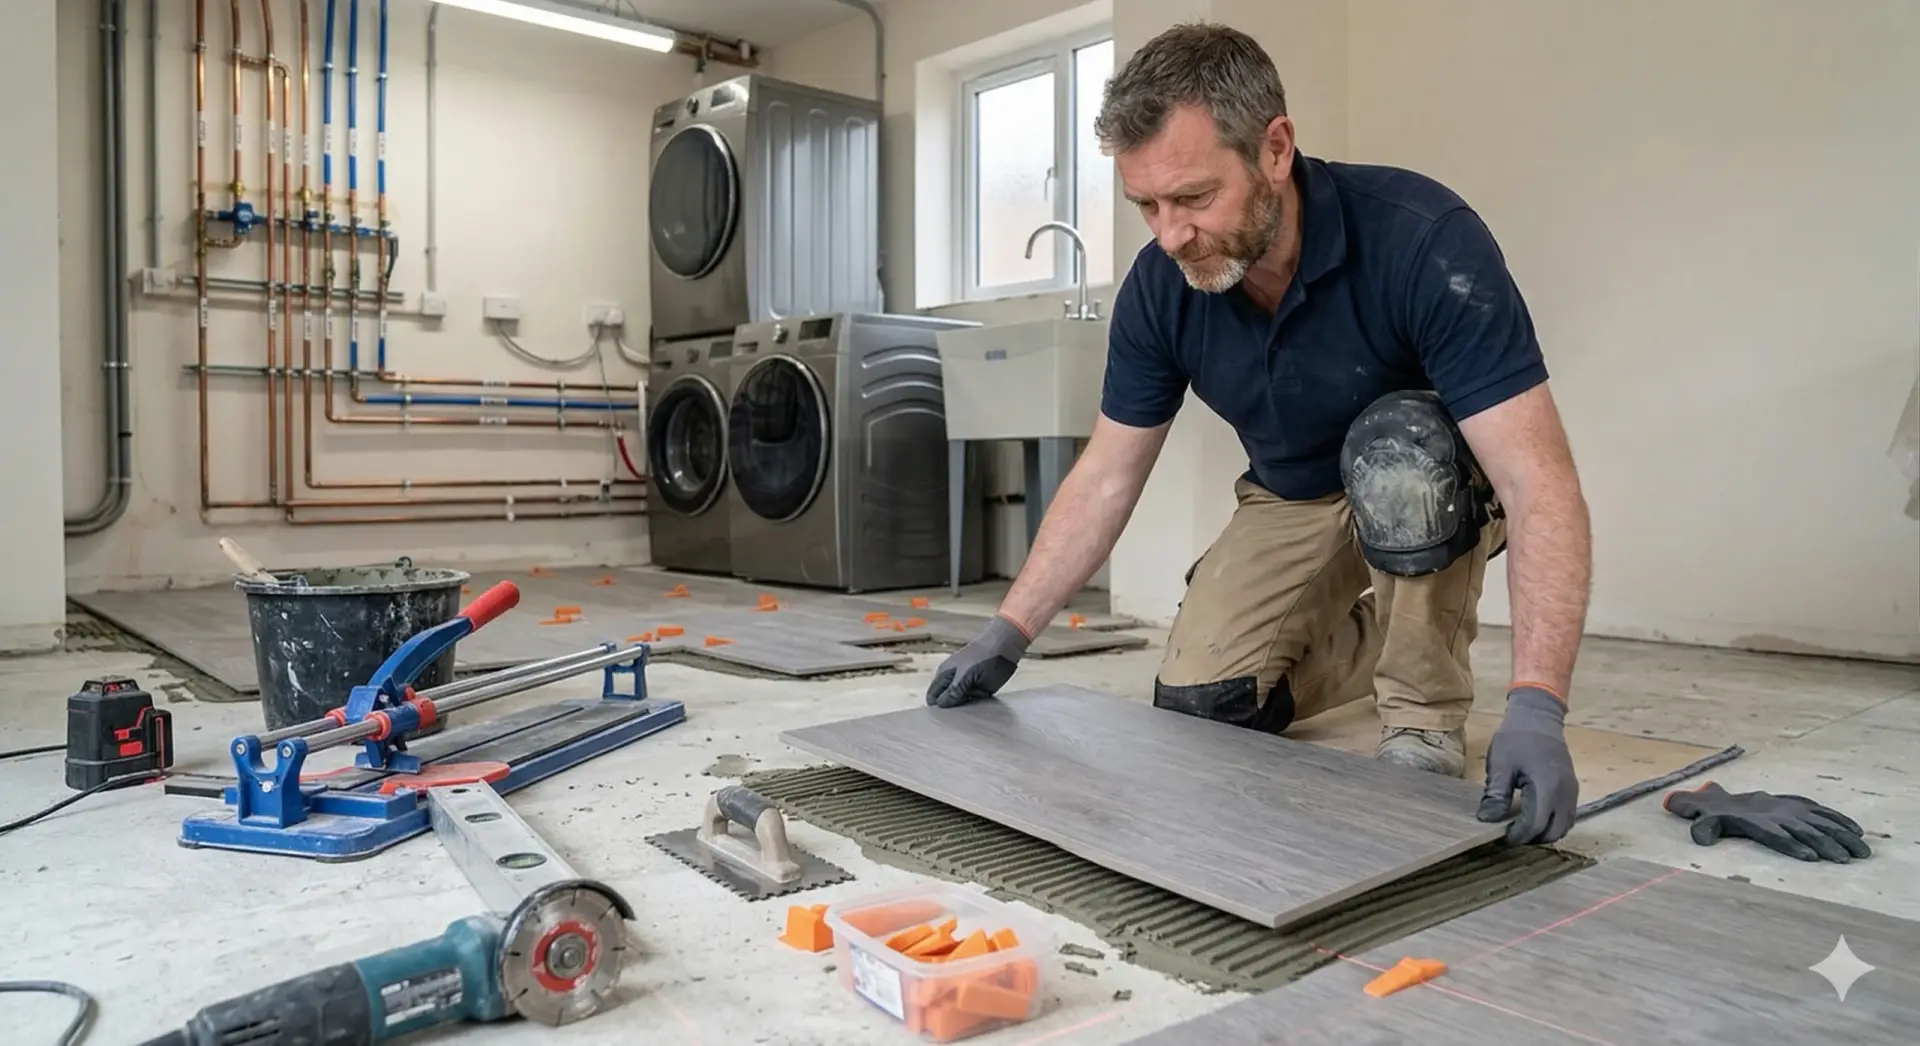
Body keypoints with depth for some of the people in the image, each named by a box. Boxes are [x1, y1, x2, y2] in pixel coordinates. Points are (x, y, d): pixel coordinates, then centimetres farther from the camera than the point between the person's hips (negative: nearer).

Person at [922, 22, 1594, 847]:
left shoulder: (1425, 240, -34)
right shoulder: (1159, 287, -20)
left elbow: (1539, 482, -38)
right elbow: (1106, 478, -10)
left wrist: (1537, 706, -48)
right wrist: (1009, 632, -13)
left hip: (1438, 487, -3)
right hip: (1293, 501, 4)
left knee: (1395, 442, -37)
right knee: (1197, 701, -10)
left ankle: (1427, 713, -15)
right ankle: (1362, 638, 17)